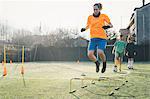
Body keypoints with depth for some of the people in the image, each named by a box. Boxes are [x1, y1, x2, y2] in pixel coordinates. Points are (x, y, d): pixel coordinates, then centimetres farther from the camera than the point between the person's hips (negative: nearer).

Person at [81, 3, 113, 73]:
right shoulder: (90, 17, 9)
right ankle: (97, 63, 21)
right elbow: (88, 26, 22)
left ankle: (104, 63, 7)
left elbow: (111, 25, 8)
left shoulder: (103, 16, 2)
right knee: (90, 54, -11)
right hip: (93, 38, 3)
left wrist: (108, 26, -14)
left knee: (100, 52, -25)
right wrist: (84, 29, 1)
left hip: (102, 38, -3)